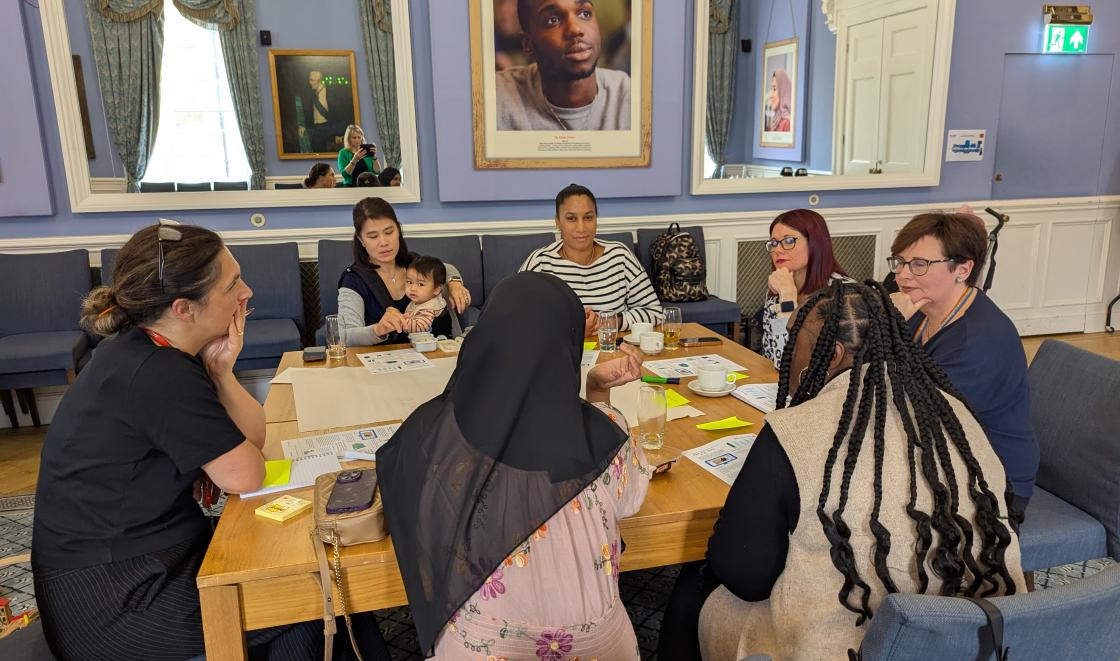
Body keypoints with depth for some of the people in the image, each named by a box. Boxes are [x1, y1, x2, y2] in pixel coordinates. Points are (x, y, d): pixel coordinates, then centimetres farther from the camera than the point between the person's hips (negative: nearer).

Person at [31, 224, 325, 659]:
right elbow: (246, 477, -18)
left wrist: (219, 371, -14)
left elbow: (252, 438, 3)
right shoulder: (160, 376, -28)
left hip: (135, 555, 9)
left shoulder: (146, 349, 1)